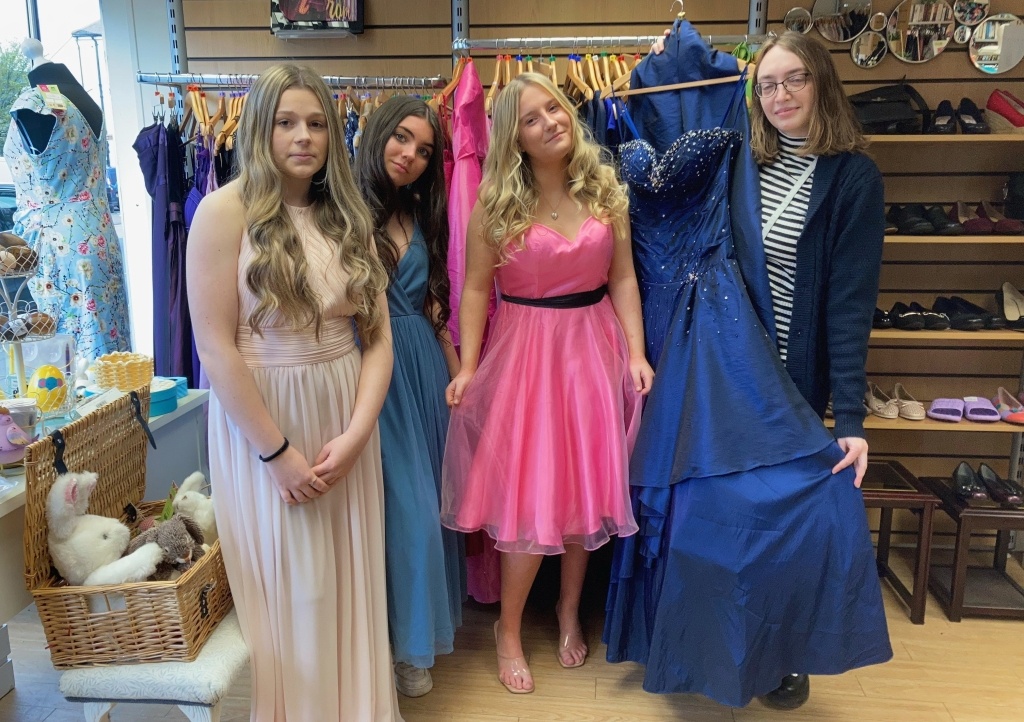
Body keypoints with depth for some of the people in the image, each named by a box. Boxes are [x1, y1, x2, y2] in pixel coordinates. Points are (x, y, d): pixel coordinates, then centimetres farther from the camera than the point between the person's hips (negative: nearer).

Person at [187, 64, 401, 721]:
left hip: (345, 418, 4)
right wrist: (277, 452, -14)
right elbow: (216, 348, -14)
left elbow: (379, 335, 2)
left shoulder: (349, 215, 6)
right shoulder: (227, 211, -9)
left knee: (350, 580, 14)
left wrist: (355, 434, -9)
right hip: (261, 419, -4)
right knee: (290, 590, 9)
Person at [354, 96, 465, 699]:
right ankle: (405, 642, 17)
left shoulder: (422, 218, 12)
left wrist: (457, 370, 12)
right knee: (405, 504, -3)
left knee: (426, 494, 14)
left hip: (425, 365, 6)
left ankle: (427, 620, 33)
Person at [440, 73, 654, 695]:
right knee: (528, 493, 0)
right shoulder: (496, 204, -6)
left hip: (593, 349, 3)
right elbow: (476, 289, -4)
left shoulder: (604, 190, 2)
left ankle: (570, 610, 34)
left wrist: (637, 352, -5)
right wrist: (468, 366, -10)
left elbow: (623, 278, 2)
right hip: (523, 352, -3)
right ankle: (510, 630, 21)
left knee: (586, 484, 11)